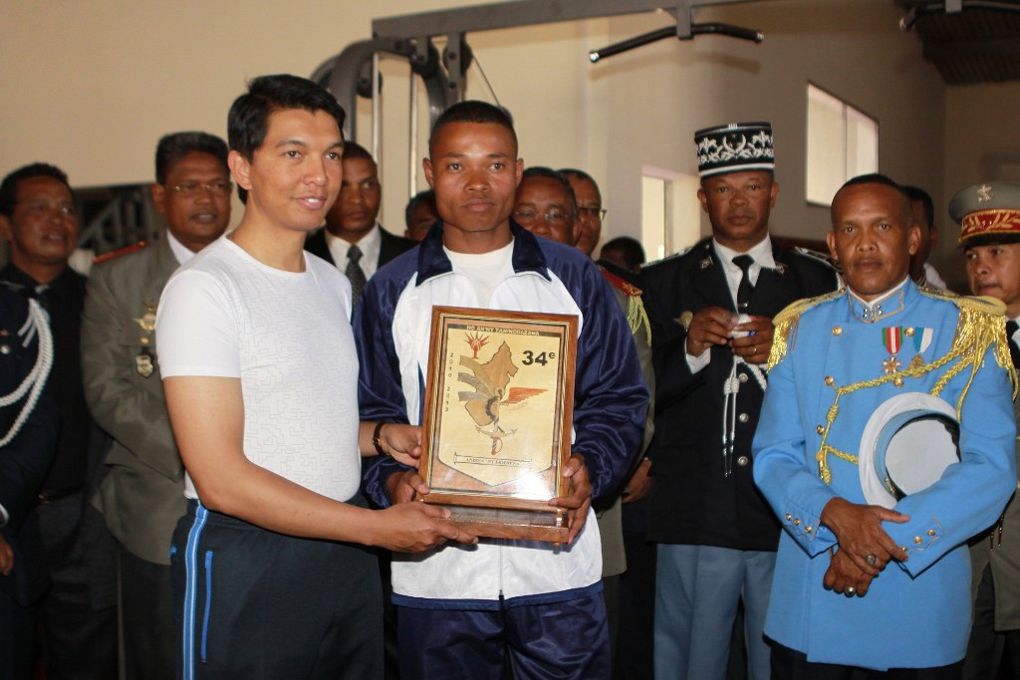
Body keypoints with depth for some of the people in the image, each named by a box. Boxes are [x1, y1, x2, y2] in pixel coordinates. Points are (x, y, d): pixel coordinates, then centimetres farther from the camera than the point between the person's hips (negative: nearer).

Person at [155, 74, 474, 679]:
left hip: (346, 554, 7)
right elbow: (220, 478, -19)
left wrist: (382, 437, 0)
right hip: (245, 562, -7)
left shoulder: (334, 284, 12)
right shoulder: (205, 287, -14)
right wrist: (379, 527, -17)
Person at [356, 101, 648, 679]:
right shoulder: (392, 290, 7)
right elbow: (372, 411, 6)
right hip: (435, 570, 0)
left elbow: (619, 398, 5)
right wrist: (392, 478, -13)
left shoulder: (573, 277, 6)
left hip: (558, 561, 0)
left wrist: (590, 468, -12)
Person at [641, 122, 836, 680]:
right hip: (695, 517, -1)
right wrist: (691, 347, -17)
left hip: (789, 515, 1)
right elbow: (644, 395, -1)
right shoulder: (665, 282, 6)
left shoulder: (815, 281, 8)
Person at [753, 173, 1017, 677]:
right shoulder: (800, 330, 5)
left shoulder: (970, 331, -2)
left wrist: (892, 538, -18)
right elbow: (772, 455, 1)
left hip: (922, 604, -1)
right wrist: (834, 513, -17)